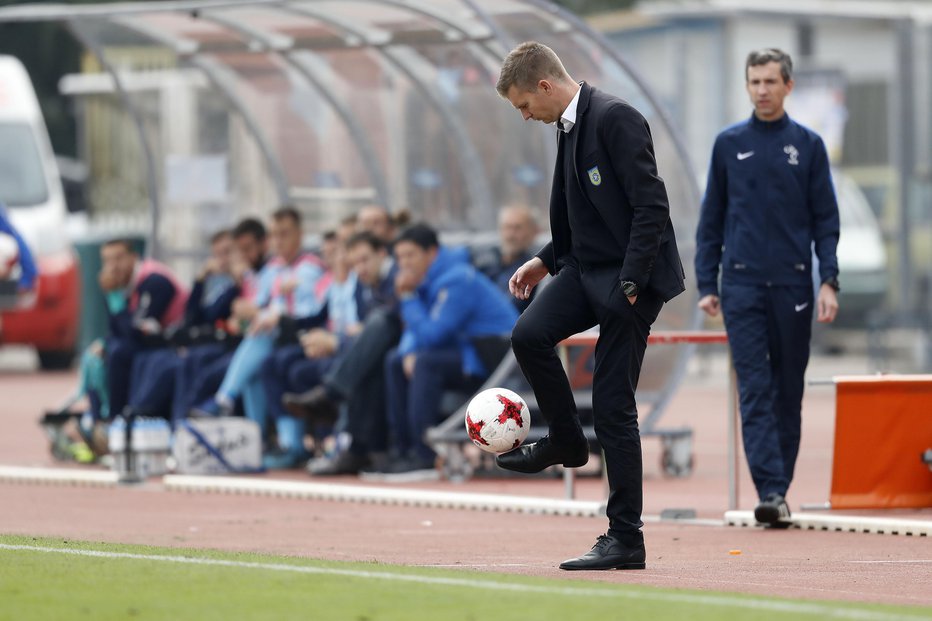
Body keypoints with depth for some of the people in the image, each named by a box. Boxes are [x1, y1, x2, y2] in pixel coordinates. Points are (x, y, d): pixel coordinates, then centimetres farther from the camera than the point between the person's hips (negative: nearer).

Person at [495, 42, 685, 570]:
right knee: (529, 334, -13)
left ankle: (626, 538, 1)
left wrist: (630, 284, -23)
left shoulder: (615, 119, -18)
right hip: (588, 268, 8)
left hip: (631, 276, -8)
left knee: (613, 405, -6)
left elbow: (651, 207, -22)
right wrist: (547, 261, 15)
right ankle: (566, 442, 11)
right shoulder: (569, 126, 12)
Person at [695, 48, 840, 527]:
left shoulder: (808, 145, 5)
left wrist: (829, 281, -6)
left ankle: (781, 488, 15)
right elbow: (711, 219, 10)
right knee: (755, 391, -9)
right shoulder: (729, 144, 7)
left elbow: (826, 219, 4)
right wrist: (706, 284, 4)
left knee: (789, 391, 6)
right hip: (742, 285, 0)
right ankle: (770, 491, -16)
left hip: (793, 285, 0)